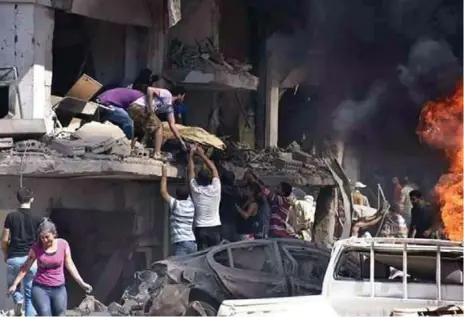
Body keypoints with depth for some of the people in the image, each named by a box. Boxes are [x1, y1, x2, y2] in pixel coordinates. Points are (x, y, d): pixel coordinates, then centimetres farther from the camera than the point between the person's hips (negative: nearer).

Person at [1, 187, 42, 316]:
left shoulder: (11, 216, -4)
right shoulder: (37, 219, -3)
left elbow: (4, 240, -2)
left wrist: (5, 254, 15)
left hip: (14, 258, 0)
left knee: (13, 284, 22)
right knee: (30, 293, 8)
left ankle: (18, 299, -8)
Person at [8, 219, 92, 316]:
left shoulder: (63, 244, -2)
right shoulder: (36, 248, -5)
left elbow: (70, 265, 6)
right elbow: (25, 268, 3)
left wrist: (82, 283, 4)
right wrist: (15, 284, 0)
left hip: (59, 289, 2)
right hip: (40, 288, -2)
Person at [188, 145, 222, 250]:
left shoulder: (196, 190, -5)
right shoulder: (215, 188, -3)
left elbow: (191, 170, 7)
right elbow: (213, 168, 9)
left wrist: (191, 154, 18)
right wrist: (202, 155, 16)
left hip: (200, 229, -1)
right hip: (215, 228, 1)